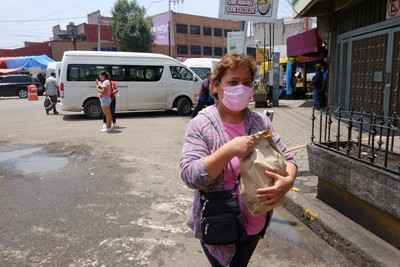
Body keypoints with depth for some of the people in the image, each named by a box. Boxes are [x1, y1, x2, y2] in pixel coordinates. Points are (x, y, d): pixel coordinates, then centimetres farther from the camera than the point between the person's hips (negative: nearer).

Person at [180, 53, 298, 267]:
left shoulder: (261, 122, -4)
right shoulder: (201, 124, -15)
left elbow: (287, 159, -1)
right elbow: (190, 176, -21)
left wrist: (288, 181, -24)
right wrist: (230, 150, -32)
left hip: (255, 224, 4)